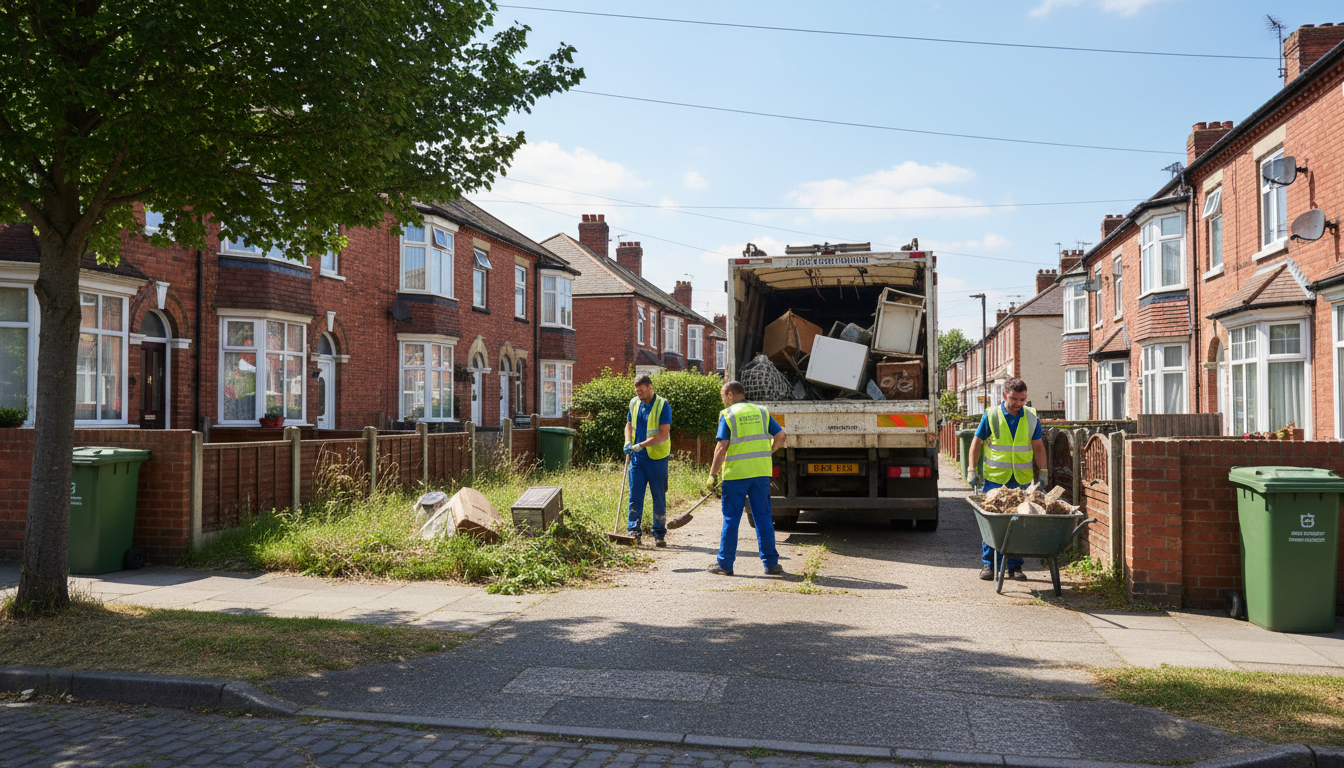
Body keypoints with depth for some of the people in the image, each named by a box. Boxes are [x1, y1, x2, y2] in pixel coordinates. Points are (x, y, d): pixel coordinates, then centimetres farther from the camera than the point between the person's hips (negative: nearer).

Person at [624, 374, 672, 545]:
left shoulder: (662, 405, -10)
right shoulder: (634, 403, 7)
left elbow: (663, 434, -16)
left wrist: (641, 445, -21)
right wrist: (628, 442, 0)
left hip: (656, 457, -4)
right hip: (637, 457, 4)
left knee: (659, 497, 4)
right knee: (635, 495, 0)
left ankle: (659, 535, 13)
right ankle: (633, 531, 5)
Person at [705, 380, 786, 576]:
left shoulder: (727, 414, -5)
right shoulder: (761, 412, 9)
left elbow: (721, 448, -11)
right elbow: (780, 436, 6)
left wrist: (713, 475, -7)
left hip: (736, 473, -4)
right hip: (761, 471, 4)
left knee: (731, 519, 4)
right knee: (763, 518, 9)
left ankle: (725, 564, 10)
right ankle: (771, 563, 10)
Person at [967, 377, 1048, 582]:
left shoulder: (1031, 417, 4)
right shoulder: (991, 415, -2)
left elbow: (1038, 446, 12)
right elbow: (977, 442, 3)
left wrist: (1043, 471, 4)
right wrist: (972, 469, -3)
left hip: (1022, 479, 2)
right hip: (995, 477, -2)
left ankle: (1015, 566, 14)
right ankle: (988, 564, 9)